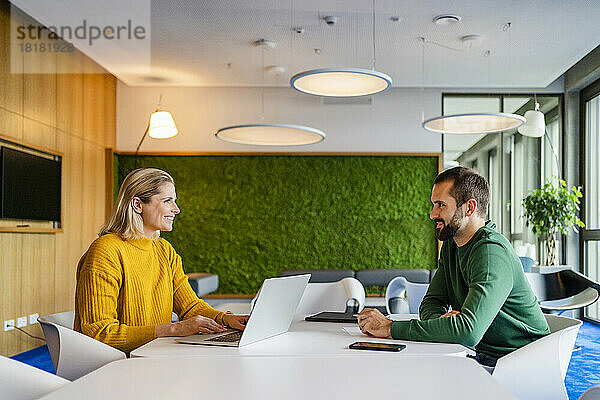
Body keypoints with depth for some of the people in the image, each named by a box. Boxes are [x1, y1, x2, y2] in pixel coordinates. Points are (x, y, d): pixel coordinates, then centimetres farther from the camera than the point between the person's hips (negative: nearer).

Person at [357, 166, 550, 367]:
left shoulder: (492, 252, -22)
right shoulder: (451, 245, 9)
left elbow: (468, 331, -33)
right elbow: (431, 302, 8)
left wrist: (392, 328, -28)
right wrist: (441, 320, -18)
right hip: (480, 354, 7)